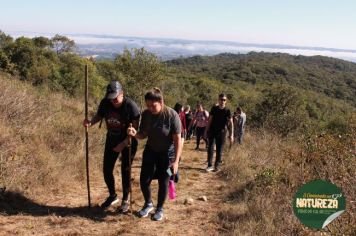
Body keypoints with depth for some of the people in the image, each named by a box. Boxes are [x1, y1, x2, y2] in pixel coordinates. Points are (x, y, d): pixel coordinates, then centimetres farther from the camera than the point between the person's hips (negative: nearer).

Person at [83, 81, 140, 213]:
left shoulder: (131, 106, -24)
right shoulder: (105, 103, -12)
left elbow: (135, 128, -22)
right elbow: (98, 116, 4)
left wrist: (123, 144, -29)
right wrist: (90, 122, -19)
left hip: (128, 142, -4)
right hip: (111, 140, 5)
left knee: (125, 171, -1)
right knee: (107, 170, 6)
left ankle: (125, 200, 19)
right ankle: (112, 196, 30)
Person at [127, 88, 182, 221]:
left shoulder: (172, 115, -25)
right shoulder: (146, 114, -12)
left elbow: (178, 140, -22)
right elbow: (143, 135, -2)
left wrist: (176, 161, -26)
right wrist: (135, 134, -25)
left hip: (167, 153, -4)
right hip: (150, 150, 4)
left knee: (163, 181, 3)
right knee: (144, 180, 4)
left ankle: (160, 209, 24)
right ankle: (148, 204, 30)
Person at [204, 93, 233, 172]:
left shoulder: (227, 111, -7)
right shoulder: (214, 108, 0)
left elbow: (230, 123, -11)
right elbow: (210, 120, 6)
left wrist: (231, 135, -18)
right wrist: (206, 130, 3)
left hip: (221, 132, -2)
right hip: (212, 131, 2)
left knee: (219, 149, 4)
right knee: (210, 148, -3)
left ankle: (217, 166, 14)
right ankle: (210, 165, 2)